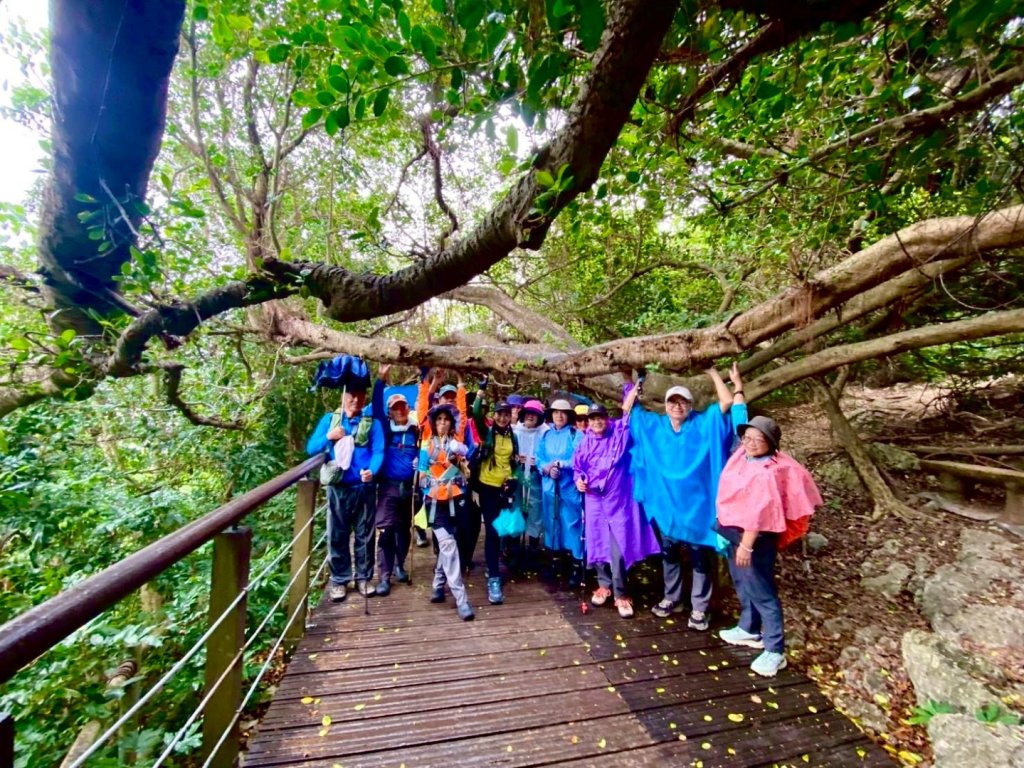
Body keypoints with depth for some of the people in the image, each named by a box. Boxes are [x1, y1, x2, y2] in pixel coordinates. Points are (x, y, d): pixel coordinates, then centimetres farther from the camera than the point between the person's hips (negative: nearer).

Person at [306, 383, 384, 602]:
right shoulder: (329, 419, 7)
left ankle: (363, 577, 24)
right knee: (337, 535, 9)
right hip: (338, 488, 1)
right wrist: (328, 437, -17)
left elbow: (378, 451, -9)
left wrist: (372, 471, -28)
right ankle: (339, 580, 23)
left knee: (364, 534, 9)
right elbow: (311, 448, 2)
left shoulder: (372, 423, 2)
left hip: (364, 487, -1)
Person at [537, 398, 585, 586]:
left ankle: (577, 567, 10)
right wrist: (548, 469, -14)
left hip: (570, 487, -5)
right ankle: (554, 562, 31)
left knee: (572, 525, -2)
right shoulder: (546, 435, 10)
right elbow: (539, 459, 5)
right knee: (551, 523, 14)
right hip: (550, 486, 5)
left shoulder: (577, 435, -4)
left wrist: (559, 464, -19)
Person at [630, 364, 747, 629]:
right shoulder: (653, 425, 2)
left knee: (699, 557, 8)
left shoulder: (704, 424, -5)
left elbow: (727, 402, -12)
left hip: (696, 505, -3)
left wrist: (715, 375, -6)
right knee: (668, 554, 17)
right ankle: (672, 598, 36)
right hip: (664, 504, 3)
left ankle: (699, 608, 23)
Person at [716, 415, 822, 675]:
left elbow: (758, 513, -24)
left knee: (762, 592, 3)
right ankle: (749, 629, 42)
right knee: (742, 584, 23)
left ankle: (775, 651, 18)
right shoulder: (743, 456, -3)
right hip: (733, 531, 9)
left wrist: (746, 545, -21)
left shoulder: (768, 472, -25)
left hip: (756, 537, -9)